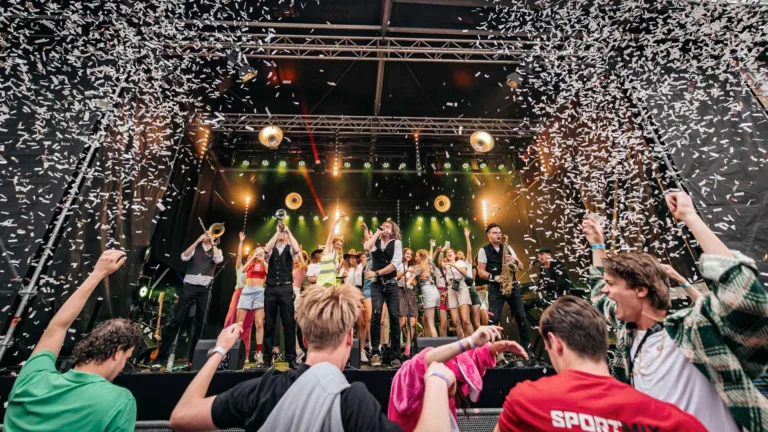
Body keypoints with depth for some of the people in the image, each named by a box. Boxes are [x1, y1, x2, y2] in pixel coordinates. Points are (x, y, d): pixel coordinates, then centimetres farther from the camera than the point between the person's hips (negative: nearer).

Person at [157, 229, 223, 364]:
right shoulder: (195, 247, 12)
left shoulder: (216, 250, 13)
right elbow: (184, 257, -6)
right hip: (189, 286, -1)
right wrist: (197, 241, -8)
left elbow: (219, 260, -9)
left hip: (205, 289, 1)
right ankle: (161, 354, 7)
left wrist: (213, 243, -3)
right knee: (177, 320, -3)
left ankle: (193, 356, 17)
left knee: (200, 323, 6)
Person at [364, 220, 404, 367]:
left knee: (394, 317, -1)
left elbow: (395, 263, -10)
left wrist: (377, 272, -10)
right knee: (376, 314, -14)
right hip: (376, 284, 1)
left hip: (391, 284, -1)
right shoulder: (375, 241, 11)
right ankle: (376, 352, -4)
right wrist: (377, 233, -3)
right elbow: (367, 247, -14)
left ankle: (395, 355, 9)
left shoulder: (396, 242, 3)